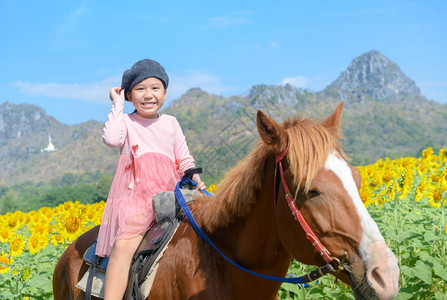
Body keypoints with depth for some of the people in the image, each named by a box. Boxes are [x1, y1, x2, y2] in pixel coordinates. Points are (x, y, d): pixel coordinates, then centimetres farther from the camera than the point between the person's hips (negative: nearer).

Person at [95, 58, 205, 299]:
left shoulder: (170, 123, 18)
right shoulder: (126, 122, 9)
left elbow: (184, 159, 20)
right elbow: (111, 139, -14)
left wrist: (194, 179, 1)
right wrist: (117, 105, -4)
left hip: (169, 196, 4)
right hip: (135, 198, -4)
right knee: (123, 245, -26)